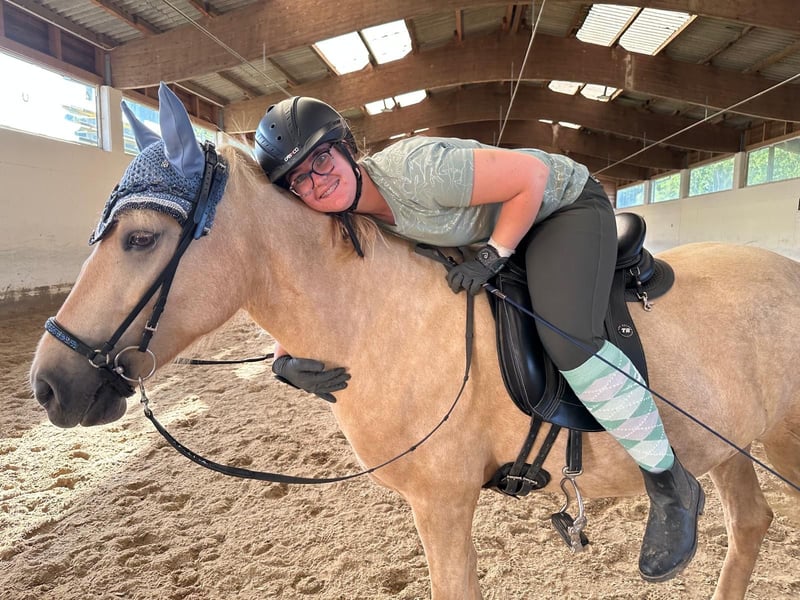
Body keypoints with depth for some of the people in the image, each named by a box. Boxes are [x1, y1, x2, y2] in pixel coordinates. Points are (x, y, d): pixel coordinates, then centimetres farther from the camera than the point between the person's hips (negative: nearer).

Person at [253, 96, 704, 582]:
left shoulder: (414, 169, -34)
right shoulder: (347, 228, -11)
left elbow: (533, 176, -27)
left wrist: (493, 256, -26)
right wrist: (287, 363, -25)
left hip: (568, 205, -7)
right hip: (488, 231, 8)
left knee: (566, 337, -30)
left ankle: (672, 486, -8)